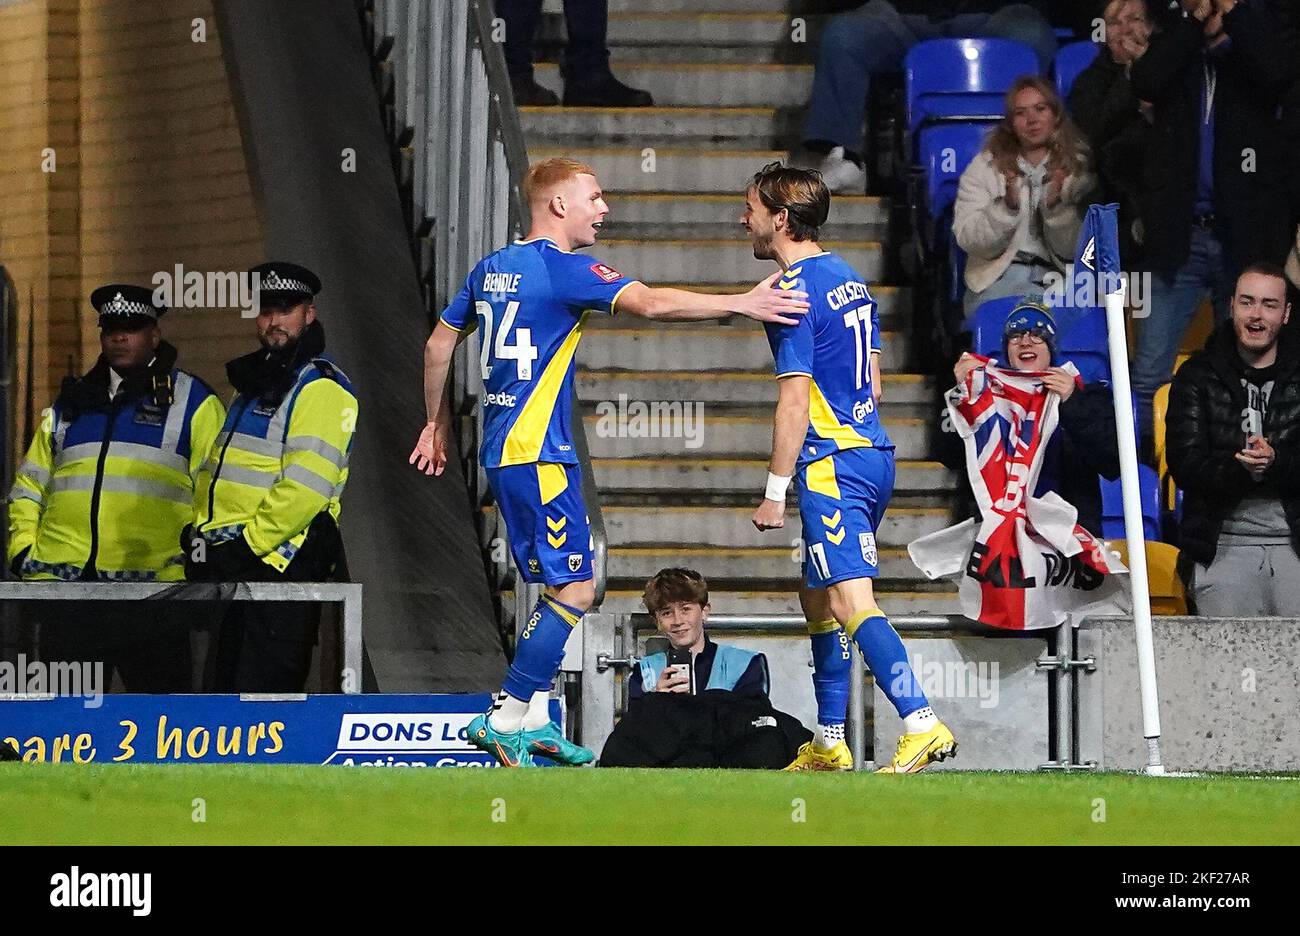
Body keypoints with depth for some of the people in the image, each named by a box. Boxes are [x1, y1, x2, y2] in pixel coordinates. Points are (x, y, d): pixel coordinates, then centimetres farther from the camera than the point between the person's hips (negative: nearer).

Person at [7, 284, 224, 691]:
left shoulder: (191, 402, 7)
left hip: (152, 591, -4)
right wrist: (22, 549, 10)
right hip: (65, 584, 4)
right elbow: (29, 485, 24)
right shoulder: (70, 403, 20)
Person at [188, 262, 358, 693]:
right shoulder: (253, 383, 22)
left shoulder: (320, 387, -9)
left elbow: (305, 488, -19)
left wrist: (246, 545, -18)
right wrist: (204, 534, 11)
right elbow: (216, 469, 27)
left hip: (277, 563, -10)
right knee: (228, 689, 12)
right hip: (228, 568, 10)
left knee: (262, 694, -13)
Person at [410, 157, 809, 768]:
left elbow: (439, 345, 22)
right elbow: (651, 303, -25)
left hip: (502, 451, 9)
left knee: (557, 586, 14)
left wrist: (437, 423, 33)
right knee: (575, 590, -7)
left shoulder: (492, 269, 14)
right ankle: (505, 719, -10)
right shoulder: (564, 269, -12)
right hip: (538, 452, -9)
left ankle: (533, 723, 13)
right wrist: (741, 304, -23)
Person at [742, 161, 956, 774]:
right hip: (872, 454, 10)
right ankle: (829, 743, 21)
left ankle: (922, 724, -29)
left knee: (851, 601, -17)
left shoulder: (794, 293, -13)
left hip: (831, 466, -10)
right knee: (817, 600, 18)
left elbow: (794, 402, -16)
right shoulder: (849, 279, 15)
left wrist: (775, 492, -13)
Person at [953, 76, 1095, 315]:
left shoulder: (1077, 169, 10)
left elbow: (1073, 250, 4)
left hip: (1055, 277, 3)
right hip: (997, 280, -3)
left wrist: (1056, 205, -13)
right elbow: (968, 241, 0)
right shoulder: (985, 167, 9)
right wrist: (1007, 207, -17)